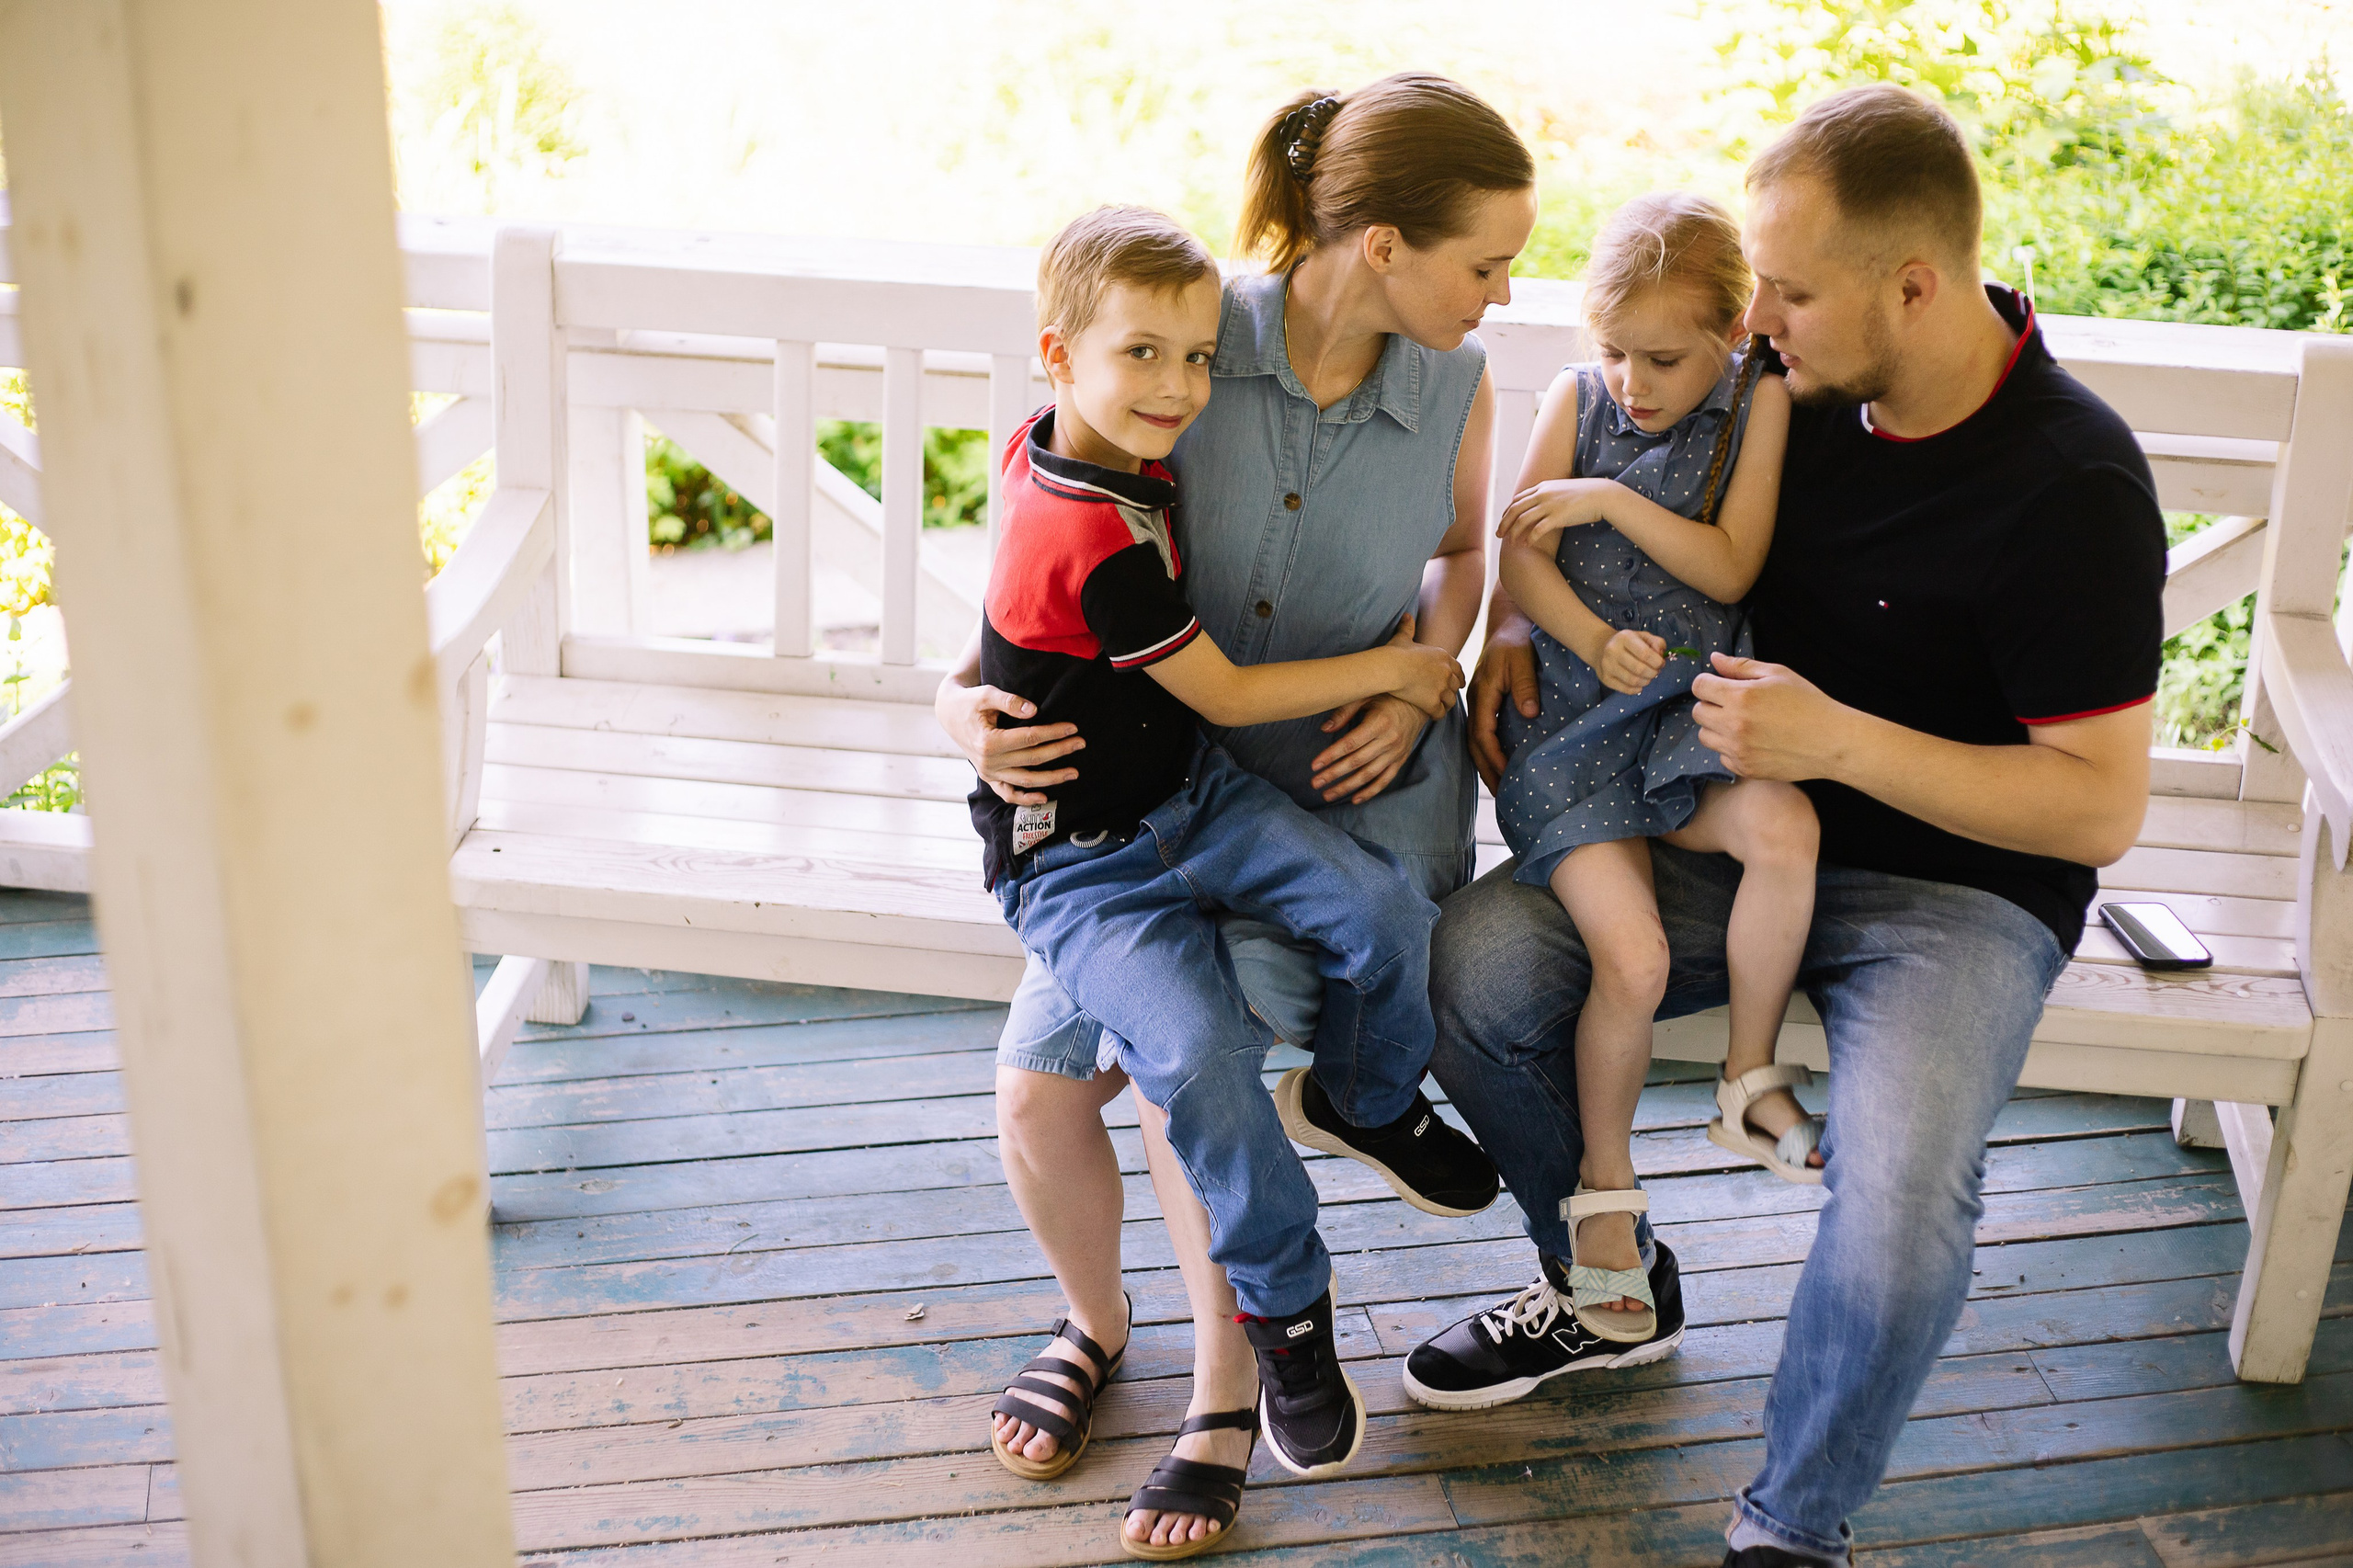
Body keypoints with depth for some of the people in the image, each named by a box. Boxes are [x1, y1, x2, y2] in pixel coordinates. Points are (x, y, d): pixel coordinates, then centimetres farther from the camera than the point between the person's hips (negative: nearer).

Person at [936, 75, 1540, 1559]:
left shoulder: (1458, 387, -8)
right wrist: (967, 698, -21)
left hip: (1356, 789, -1)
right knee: (1038, 1084, -9)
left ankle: (1227, 1382, 1)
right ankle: (1095, 1320, 25)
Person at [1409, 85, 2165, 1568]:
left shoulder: (2073, 484, -20)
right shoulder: (1802, 387, -3)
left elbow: (2102, 805, -18)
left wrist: (1842, 740, -26)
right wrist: (1524, 614, -3)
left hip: (1962, 886, -5)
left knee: (1902, 1192, -32)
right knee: (1477, 958, -16)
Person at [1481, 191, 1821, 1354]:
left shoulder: (1758, 403, 3)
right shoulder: (1575, 397, 6)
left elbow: (1730, 569, -4)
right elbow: (1518, 558, 1)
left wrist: (1611, 499, -11)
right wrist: (1596, 640, -14)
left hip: (1687, 711, 1)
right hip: (1567, 720, -1)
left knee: (1785, 825, -31)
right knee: (1633, 957, -19)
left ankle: (1748, 1082, -8)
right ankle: (1604, 1190, 4)